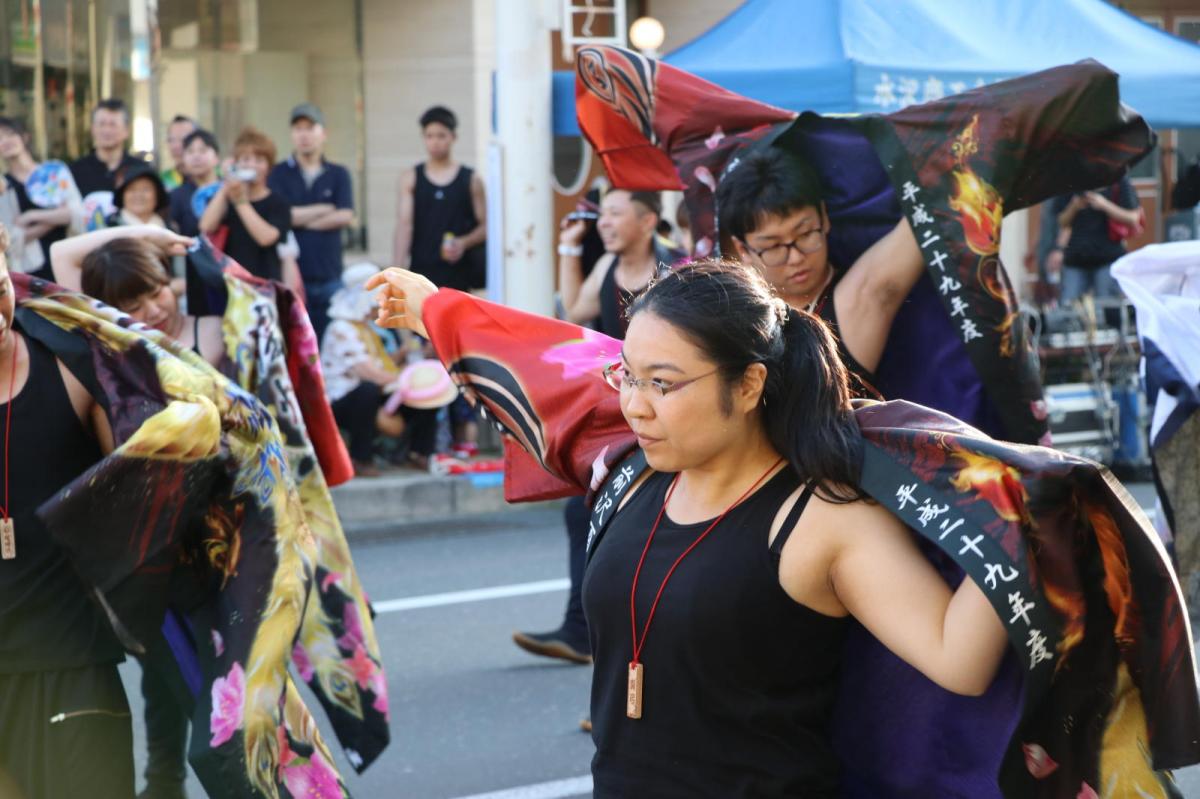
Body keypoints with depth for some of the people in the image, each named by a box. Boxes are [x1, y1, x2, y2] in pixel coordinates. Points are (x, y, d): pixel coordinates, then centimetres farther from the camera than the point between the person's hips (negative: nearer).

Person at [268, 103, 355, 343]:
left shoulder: (338, 175, 10)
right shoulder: (279, 174, 5)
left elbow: (346, 217, -3)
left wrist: (301, 219, -5)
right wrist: (325, 209, -2)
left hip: (329, 277, 2)